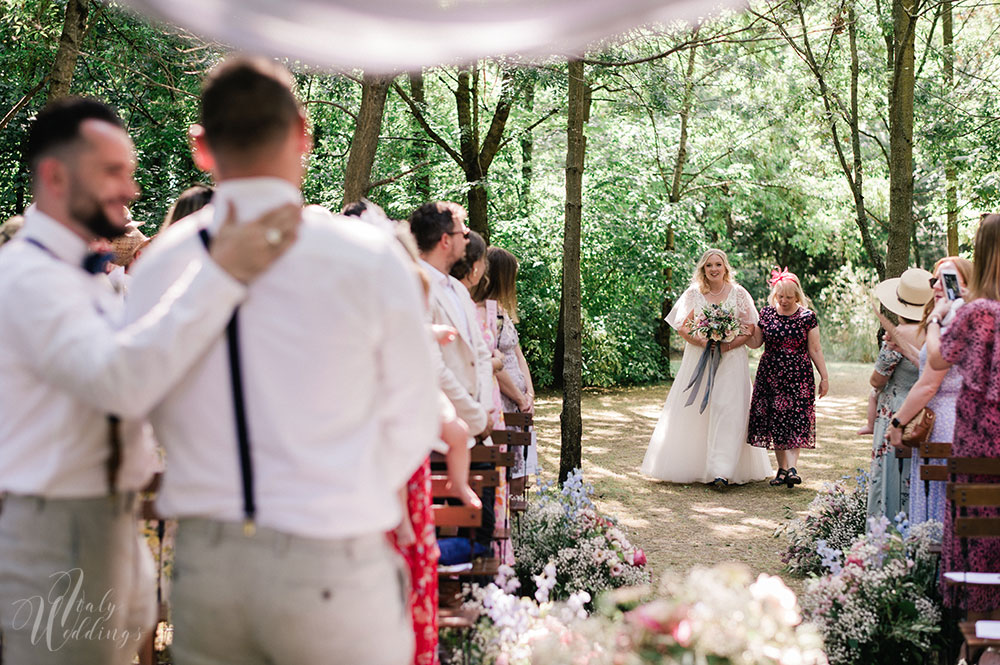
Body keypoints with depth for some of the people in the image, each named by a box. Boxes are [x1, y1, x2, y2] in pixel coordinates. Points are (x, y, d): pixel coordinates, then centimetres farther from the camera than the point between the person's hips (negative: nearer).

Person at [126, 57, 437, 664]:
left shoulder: (159, 264, 0)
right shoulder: (368, 256, -10)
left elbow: (159, 415, 7)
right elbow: (412, 422, -4)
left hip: (202, 565, 4)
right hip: (330, 568, -3)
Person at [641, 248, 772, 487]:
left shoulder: (739, 294, 4)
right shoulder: (693, 293, 6)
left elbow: (750, 330, 3)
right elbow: (682, 327, 4)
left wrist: (727, 345, -13)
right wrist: (702, 342, -14)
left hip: (731, 360, -1)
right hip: (698, 359, 2)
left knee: (727, 409, -12)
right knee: (693, 411, 0)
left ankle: (722, 470, -17)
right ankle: (692, 466, 10)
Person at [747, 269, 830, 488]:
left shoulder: (807, 316, -1)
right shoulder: (767, 313, 4)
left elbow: (815, 350, 2)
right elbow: (755, 343, 9)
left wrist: (824, 377, 2)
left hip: (799, 375, -2)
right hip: (771, 375, 2)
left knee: (796, 420, -12)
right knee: (774, 421, 2)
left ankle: (792, 467, -17)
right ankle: (782, 468, 12)